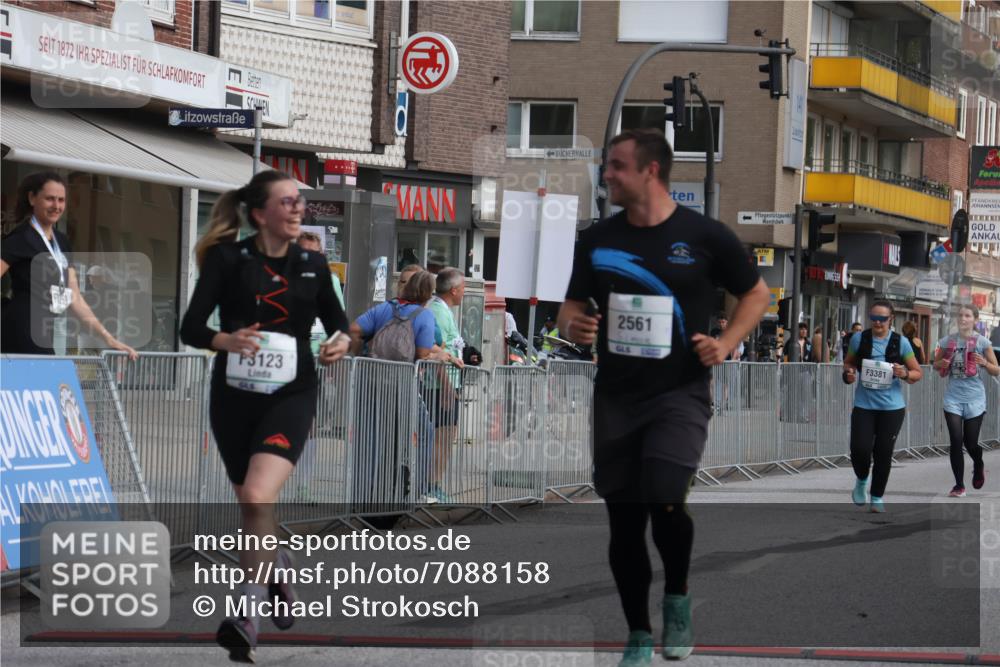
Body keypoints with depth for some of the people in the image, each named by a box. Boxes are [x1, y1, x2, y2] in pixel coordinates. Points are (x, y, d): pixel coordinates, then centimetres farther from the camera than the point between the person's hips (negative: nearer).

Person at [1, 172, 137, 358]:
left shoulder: (61, 242, 17)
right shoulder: (21, 238, -5)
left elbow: (75, 299, 18)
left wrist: (109, 339, 13)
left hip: (44, 339, 8)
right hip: (20, 337, -8)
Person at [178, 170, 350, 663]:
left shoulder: (313, 265, 4)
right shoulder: (228, 258, -4)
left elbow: (336, 320, 18)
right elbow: (191, 328, -9)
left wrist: (340, 342, -6)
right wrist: (226, 340, -29)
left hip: (290, 395, -1)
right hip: (234, 396, 1)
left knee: (258, 498, -22)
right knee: (252, 507, 13)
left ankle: (246, 621, -22)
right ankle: (280, 571, 44)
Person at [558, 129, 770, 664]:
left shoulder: (705, 237, -5)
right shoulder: (597, 240, 5)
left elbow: (756, 292, 8)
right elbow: (571, 309, 12)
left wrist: (726, 343, -7)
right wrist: (573, 327, -12)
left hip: (680, 393, -4)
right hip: (616, 396, 4)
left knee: (665, 501, -21)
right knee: (623, 519, 5)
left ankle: (678, 598, 9)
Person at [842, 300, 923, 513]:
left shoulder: (900, 342, -4)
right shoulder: (859, 339, -1)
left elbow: (918, 373, 3)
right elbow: (849, 362, 16)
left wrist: (905, 374, -19)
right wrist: (849, 373, -7)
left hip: (891, 407, 0)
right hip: (863, 405, 0)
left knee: (883, 453, 2)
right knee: (859, 449, -11)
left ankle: (877, 497, 21)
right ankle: (861, 480, 23)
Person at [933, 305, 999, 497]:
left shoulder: (982, 342, -3)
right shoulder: (948, 341, 2)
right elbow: (936, 364, 15)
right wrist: (941, 364, -8)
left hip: (975, 398, -1)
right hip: (953, 397, 1)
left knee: (970, 443, 3)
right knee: (956, 441, -7)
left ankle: (978, 467, 38)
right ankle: (959, 485, 4)